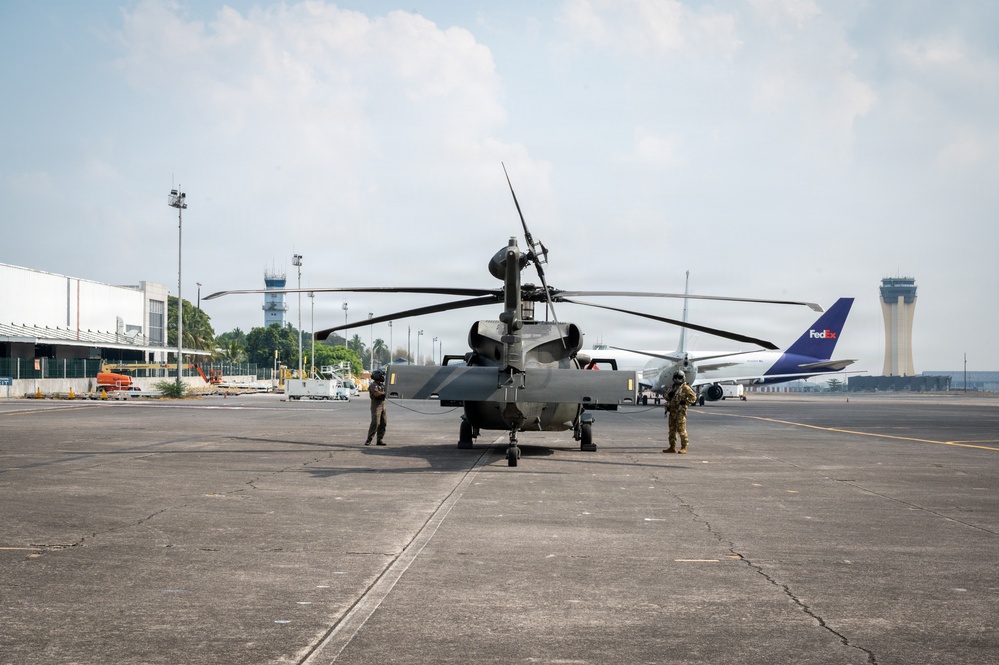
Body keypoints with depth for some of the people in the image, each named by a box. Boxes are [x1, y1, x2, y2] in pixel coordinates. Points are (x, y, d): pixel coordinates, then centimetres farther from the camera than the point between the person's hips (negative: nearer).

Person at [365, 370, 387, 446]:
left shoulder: (382, 384, 16)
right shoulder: (373, 385, -10)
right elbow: (376, 393, -24)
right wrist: (385, 392, -14)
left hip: (383, 405, 8)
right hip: (376, 405, -8)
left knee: (383, 423, 4)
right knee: (375, 423, -13)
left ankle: (380, 440, 8)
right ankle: (369, 440, -9)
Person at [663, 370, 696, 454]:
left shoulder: (685, 388, -4)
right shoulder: (673, 388, 18)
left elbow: (693, 397, -7)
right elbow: (667, 397, 22)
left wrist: (685, 402, -18)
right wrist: (669, 394, 1)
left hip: (680, 411, -8)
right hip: (672, 411, 8)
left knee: (681, 430, -9)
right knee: (672, 430, 9)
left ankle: (684, 448, -8)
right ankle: (672, 447, 15)